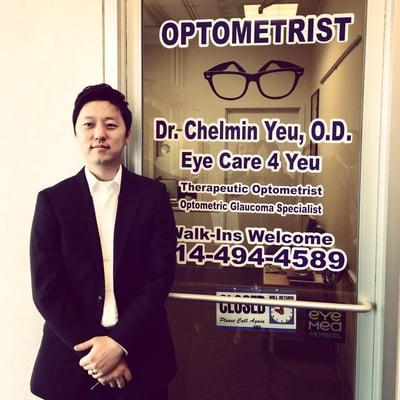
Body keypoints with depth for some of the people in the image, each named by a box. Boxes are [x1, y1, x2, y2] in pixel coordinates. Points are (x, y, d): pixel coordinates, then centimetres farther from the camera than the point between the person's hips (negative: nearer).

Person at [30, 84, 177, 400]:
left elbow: (161, 275, -8)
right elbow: (46, 288, -7)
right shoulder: (52, 200, -3)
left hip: (140, 356, 0)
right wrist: (90, 348, -13)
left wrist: (119, 342, -15)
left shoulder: (153, 195, -2)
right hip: (72, 357, 0)